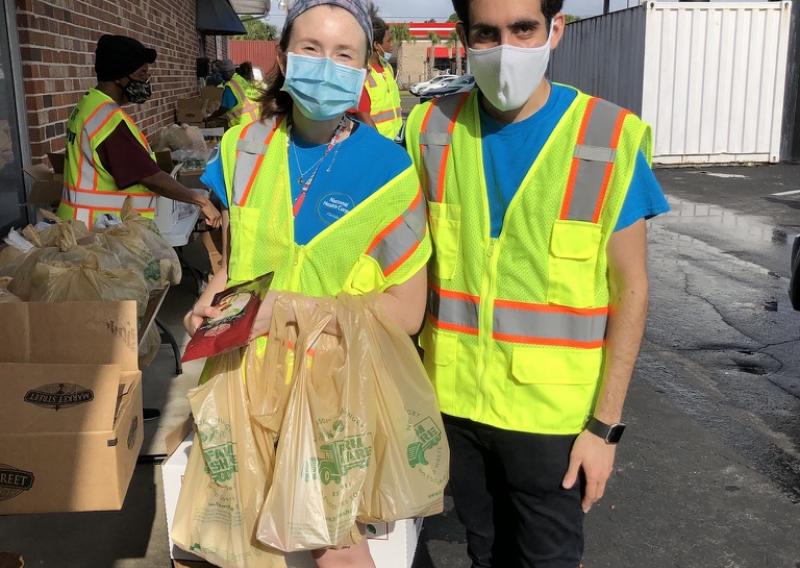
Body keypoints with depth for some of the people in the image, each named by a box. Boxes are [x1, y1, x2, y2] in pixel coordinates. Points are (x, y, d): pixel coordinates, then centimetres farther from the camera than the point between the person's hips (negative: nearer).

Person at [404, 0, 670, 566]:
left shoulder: (610, 141, -13)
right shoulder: (431, 128, -4)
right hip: (454, 399, 3)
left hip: (551, 411, -3)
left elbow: (631, 290, -8)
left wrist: (605, 423, -10)